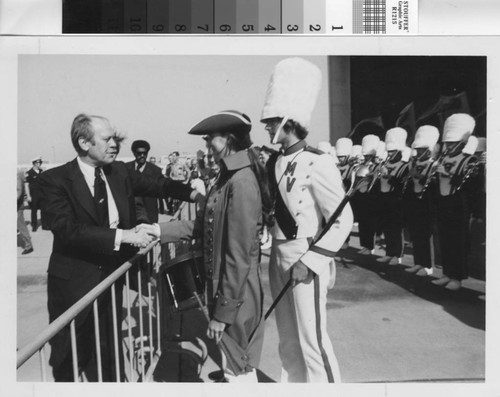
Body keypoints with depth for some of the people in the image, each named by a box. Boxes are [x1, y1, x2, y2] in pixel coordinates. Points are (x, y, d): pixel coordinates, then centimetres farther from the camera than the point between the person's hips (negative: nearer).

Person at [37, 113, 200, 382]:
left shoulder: (119, 172, 1)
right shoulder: (55, 179, -14)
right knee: (68, 361, 13)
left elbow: (157, 186, 7)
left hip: (110, 277, 4)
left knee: (109, 355, 18)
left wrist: (195, 193, -9)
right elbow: (67, 229, -26)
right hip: (73, 282, -4)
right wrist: (121, 235, -33)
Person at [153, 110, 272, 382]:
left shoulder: (242, 182, -22)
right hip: (222, 286, 9)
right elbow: (201, 226, 10)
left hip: (236, 294, -9)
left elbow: (239, 256, -23)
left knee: (239, 370, 10)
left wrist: (223, 311, -18)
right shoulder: (227, 177, 7)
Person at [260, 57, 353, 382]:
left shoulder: (317, 163, -17)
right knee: (288, 340, 19)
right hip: (279, 258, 7)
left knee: (312, 340, 3)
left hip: (305, 262, -7)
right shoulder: (275, 162, 5)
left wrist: (310, 261, -18)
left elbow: (343, 220, -16)